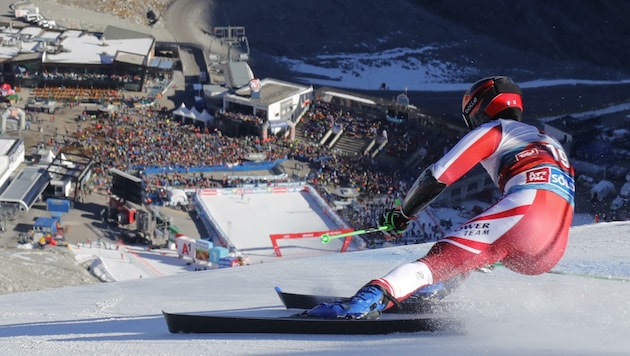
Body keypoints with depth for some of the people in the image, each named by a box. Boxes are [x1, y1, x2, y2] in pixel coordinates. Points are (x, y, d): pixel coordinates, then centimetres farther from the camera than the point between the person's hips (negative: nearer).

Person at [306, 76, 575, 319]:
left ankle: (374, 297, -39)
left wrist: (402, 213, 23)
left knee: (442, 259, -15)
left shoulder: (494, 129, 17)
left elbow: (439, 174, 9)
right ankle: (439, 291, 3)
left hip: (524, 209, -7)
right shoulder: (550, 141, 41)